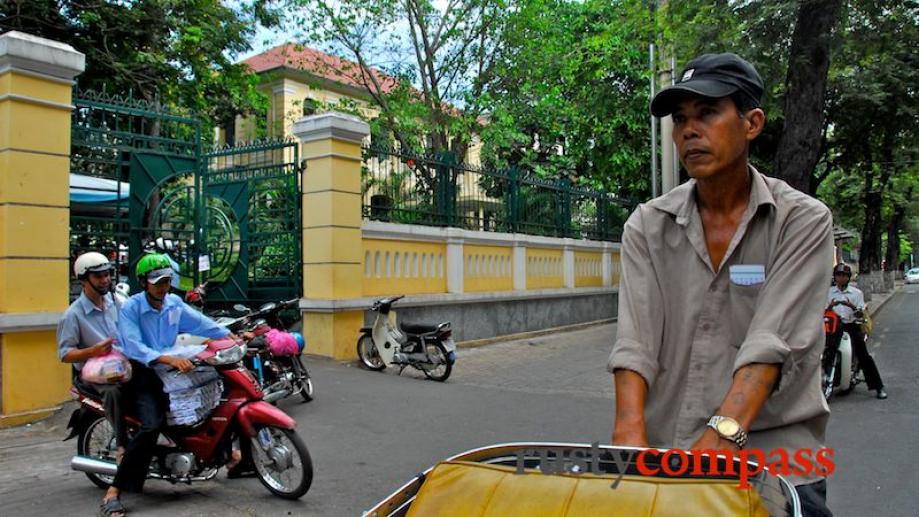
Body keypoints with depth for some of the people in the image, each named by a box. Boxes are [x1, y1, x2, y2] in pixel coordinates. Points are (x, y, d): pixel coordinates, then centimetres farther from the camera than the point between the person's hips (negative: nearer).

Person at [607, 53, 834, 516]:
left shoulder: (802, 221, -3)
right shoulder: (647, 226, 4)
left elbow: (772, 341, -16)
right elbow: (634, 338, -7)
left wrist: (723, 435, -29)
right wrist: (631, 433, -22)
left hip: (772, 459, -1)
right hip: (664, 455, 2)